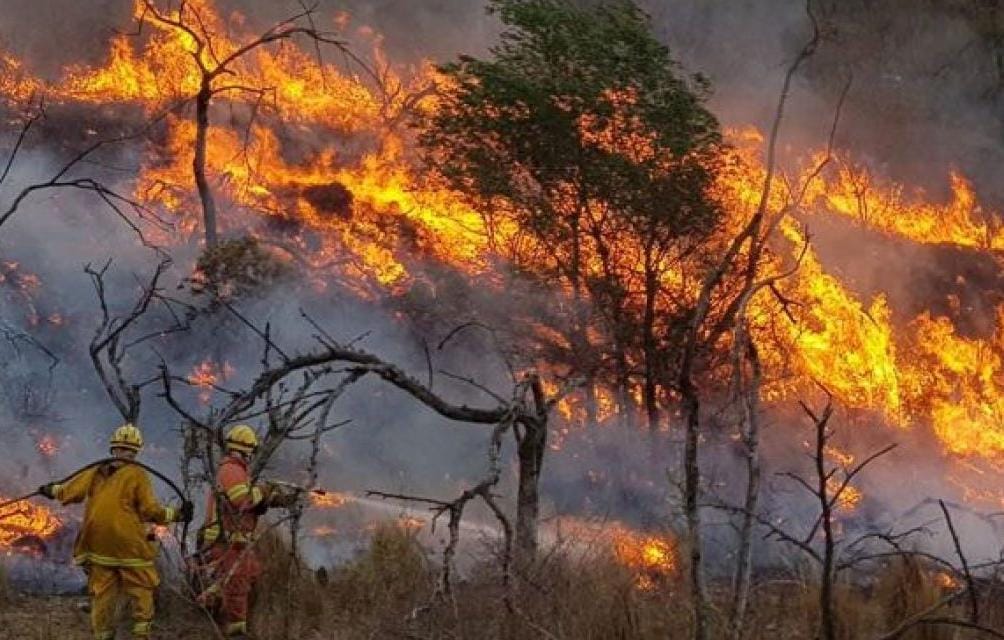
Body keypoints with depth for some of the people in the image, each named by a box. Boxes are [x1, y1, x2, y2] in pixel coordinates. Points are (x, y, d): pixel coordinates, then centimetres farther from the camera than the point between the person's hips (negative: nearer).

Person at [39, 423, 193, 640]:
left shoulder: (96, 473, 5)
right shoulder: (137, 475, -8)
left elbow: (68, 492, 11)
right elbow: (150, 510, -12)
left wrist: (52, 490, 30)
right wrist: (176, 514, -2)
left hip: (98, 547, 5)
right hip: (130, 546, -4)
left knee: (102, 593, 10)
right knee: (142, 590, 6)